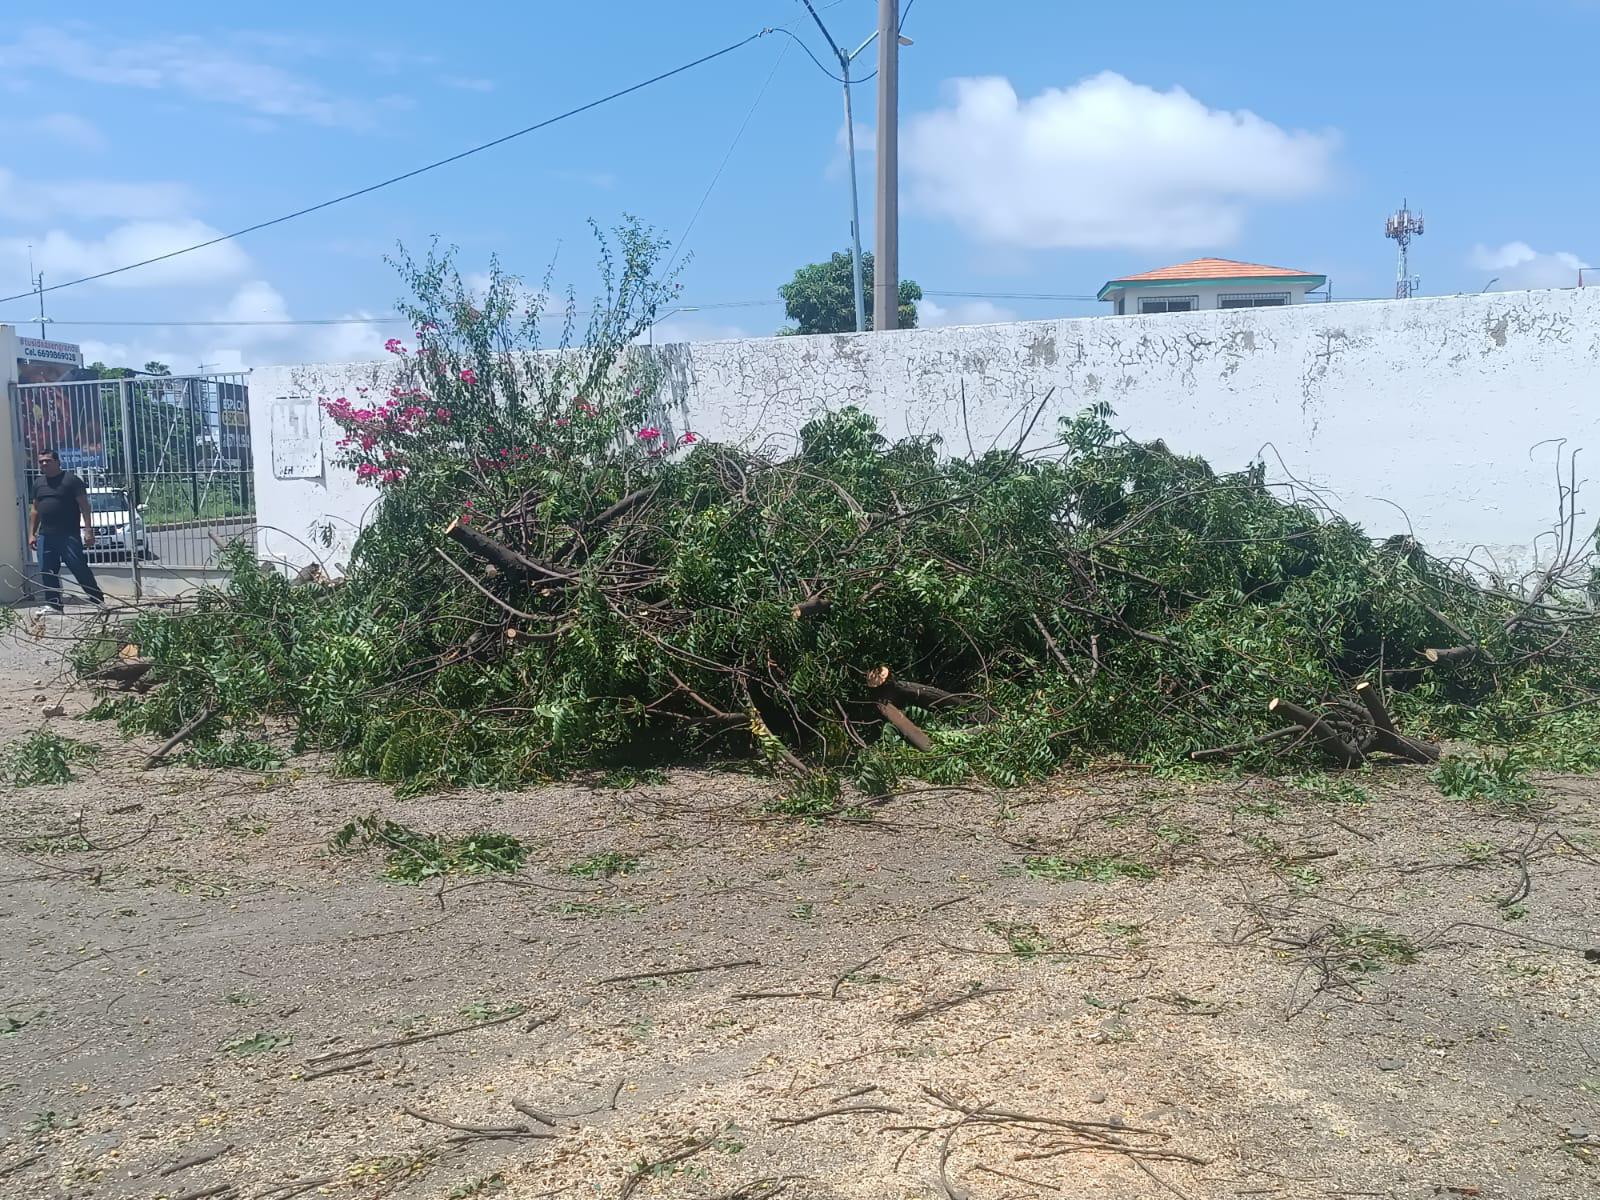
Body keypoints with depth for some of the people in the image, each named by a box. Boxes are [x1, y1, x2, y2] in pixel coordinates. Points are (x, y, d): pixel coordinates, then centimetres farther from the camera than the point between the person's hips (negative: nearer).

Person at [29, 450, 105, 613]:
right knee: (47, 572, 6)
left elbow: (84, 506, -7)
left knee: (79, 568, -8)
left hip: (68, 535, -6)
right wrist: (31, 534, 15)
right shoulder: (38, 483, 16)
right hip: (45, 536, 6)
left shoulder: (71, 480, -3)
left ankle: (98, 600, -2)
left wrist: (88, 530, -16)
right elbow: (35, 510, 21)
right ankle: (53, 603, 14)